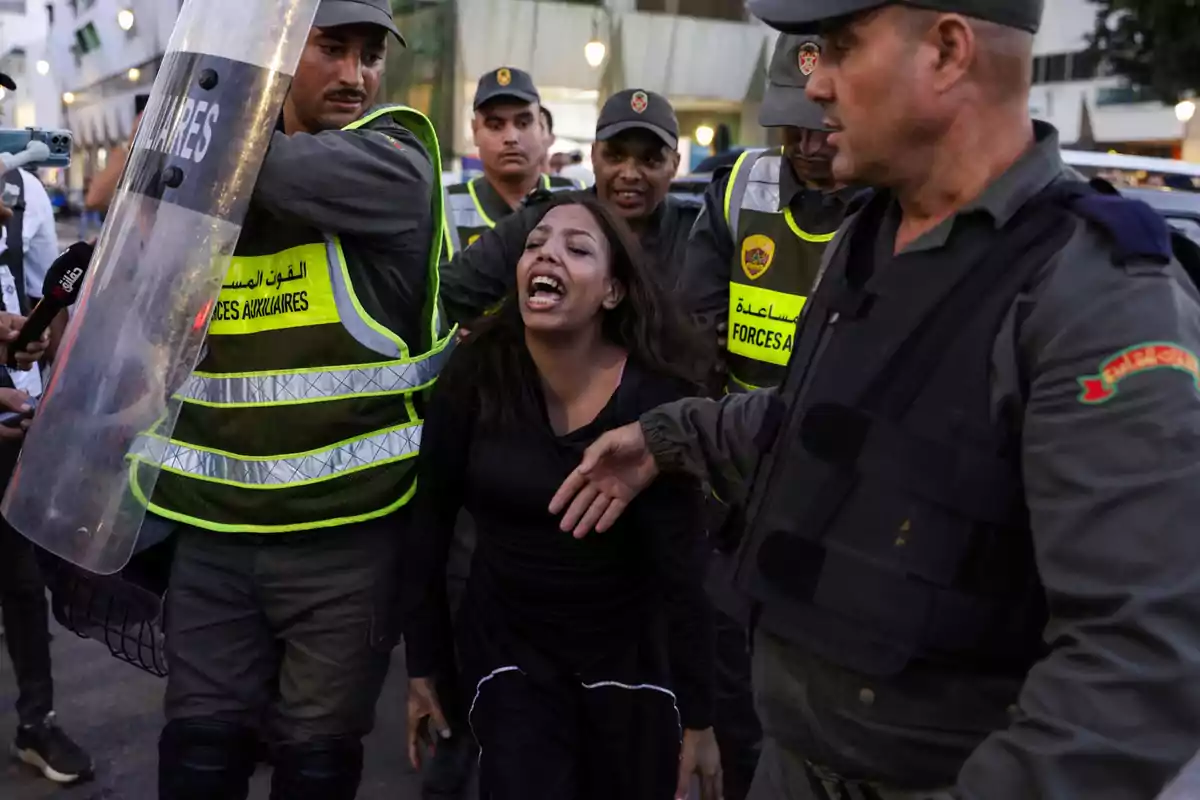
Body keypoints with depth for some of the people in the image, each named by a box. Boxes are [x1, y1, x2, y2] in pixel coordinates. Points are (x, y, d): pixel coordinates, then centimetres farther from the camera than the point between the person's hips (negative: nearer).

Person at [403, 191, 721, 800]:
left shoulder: (652, 396, -18)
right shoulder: (475, 376, -13)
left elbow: (680, 563, -14)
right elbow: (429, 522, -4)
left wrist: (698, 715, -10)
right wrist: (422, 663, 0)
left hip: (628, 655, 0)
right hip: (508, 649, 1)